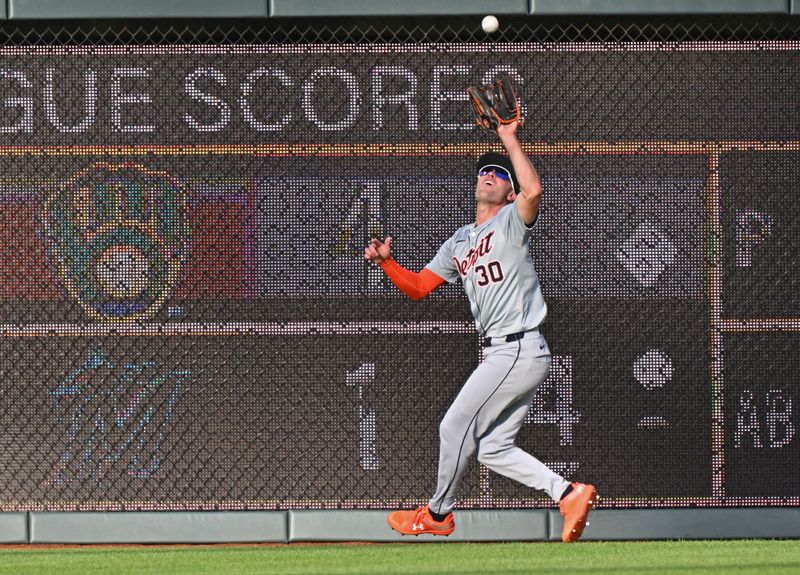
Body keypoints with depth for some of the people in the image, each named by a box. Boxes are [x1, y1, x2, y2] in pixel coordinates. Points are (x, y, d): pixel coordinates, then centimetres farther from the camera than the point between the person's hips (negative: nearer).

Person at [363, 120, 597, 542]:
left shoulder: (511, 222, -4)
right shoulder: (460, 242, 20)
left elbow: (534, 190, -27)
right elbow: (418, 287, 22)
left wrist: (510, 141, -20)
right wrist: (386, 262, 4)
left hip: (518, 349, -9)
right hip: (502, 354, 9)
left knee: (455, 427, 0)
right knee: (492, 449, 7)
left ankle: (438, 513, 16)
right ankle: (568, 493, 6)